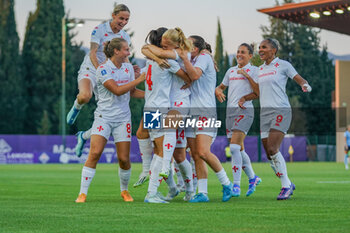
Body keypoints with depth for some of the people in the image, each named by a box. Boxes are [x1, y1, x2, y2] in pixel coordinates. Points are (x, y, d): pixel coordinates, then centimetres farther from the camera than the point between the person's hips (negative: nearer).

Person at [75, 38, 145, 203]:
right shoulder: (103, 69, -10)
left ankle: (124, 190, 23)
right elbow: (117, 90, -19)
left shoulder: (128, 68, 9)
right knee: (94, 153, -17)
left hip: (123, 118, 4)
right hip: (103, 117, -4)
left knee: (124, 159, -2)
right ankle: (82, 193, -10)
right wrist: (140, 79, -17)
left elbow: (133, 92, 17)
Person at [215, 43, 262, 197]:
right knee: (238, 149, 9)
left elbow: (259, 92, -8)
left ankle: (236, 185, -18)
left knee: (234, 147, -19)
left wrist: (248, 76, -14)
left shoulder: (253, 70, 1)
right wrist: (218, 91, 5)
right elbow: (221, 86, 28)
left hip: (245, 111, -6)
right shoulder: (231, 71, 17)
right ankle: (252, 178, 28)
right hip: (231, 110, 7)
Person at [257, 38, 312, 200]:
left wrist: (305, 86, -23)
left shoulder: (283, 65, -1)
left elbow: (301, 80, -1)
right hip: (265, 112, 6)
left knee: (272, 149, -19)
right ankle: (288, 184, 16)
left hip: (281, 111, -6)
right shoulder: (260, 69, 17)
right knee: (269, 153, 1)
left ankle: (286, 185, -7)